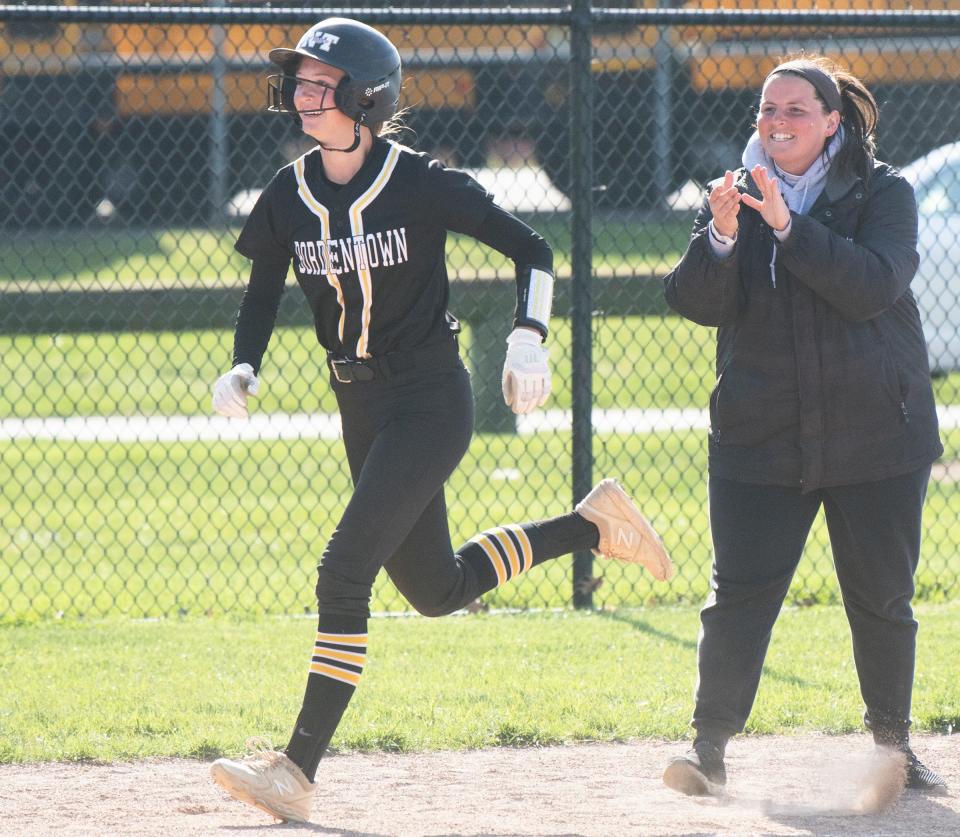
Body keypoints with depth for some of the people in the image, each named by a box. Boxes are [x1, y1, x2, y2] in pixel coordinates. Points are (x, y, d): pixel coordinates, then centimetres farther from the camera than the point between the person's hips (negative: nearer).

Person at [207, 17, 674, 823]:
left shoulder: (420, 184, -15)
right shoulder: (290, 196, 0)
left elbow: (531, 249, -8)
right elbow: (263, 293, 11)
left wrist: (528, 337, -22)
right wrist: (244, 369, -8)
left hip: (431, 401, -7)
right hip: (361, 408, 7)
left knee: (344, 574, -16)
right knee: (436, 589, 16)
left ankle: (298, 771, -15)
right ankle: (592, 523, 35)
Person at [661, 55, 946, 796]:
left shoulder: (883, 194, -2)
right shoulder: (740, 197, 5)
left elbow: (871, 285, -19)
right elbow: (698, 303, -5)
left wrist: (788, 227, -27)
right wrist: (721, 238, -24)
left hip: (876, 436, -1)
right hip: (760, 441, 1)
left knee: (882, 599, 7)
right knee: (739, 596, -9)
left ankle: (893, 742, 22)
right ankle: (710, 747, -8)